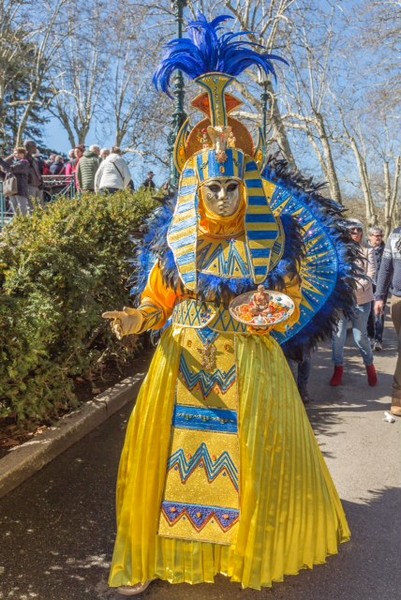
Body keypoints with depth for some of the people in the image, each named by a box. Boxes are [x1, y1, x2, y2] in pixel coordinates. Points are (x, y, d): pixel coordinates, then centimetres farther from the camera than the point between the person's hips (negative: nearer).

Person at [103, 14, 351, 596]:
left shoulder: (271, 236, -3)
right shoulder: (175, 237, 0)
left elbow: (295, 305, 4)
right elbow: (160, 299, 5)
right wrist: (137, 319, -14)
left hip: (251, 364, -1)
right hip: (185, 361, 1)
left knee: (256, 454, 7)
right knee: (166, 449, 2)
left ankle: (255, 550, 35)